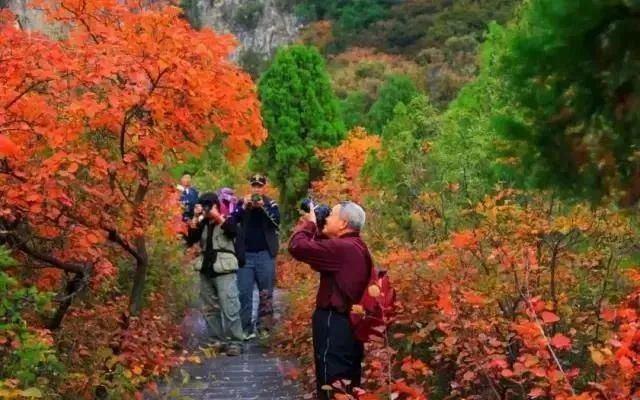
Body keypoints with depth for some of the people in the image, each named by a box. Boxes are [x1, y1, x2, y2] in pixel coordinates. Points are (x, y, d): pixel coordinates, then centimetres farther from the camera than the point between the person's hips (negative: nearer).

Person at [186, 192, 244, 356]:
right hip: (206, 270, 6)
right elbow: (190, 239, 2)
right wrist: (195, 218, -3)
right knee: (210, 309, 8)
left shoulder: (227, 220, 4)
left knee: (230, 309, -11)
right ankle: (218, 341, 16)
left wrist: (217, 216, -17)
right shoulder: (202, 224, 16)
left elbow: (233, 231, -17)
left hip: (225, 270, -6)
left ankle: (235, 343, -8)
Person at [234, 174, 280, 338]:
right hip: (245, 254, 1)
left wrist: (263, 206, -26)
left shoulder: (271, 203, 2)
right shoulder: (242, 203, 7)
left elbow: (277, 221, -15)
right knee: (244, 293, 1)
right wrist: (244, 206, -20)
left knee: (266, 293, 5)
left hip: (265, 254, -1)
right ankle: (246, 327, 6)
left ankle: (264, 326, 12)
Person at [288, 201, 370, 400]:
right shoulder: (356, 247, 11)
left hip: (335, 323, -10)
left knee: (332, 384, -3)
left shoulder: (342, 248, -21)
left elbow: (297, 247, -23)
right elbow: (321, 250, 22)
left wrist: (307, 223, -6)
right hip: (349, 322, 10)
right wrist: (314, 228, 11)